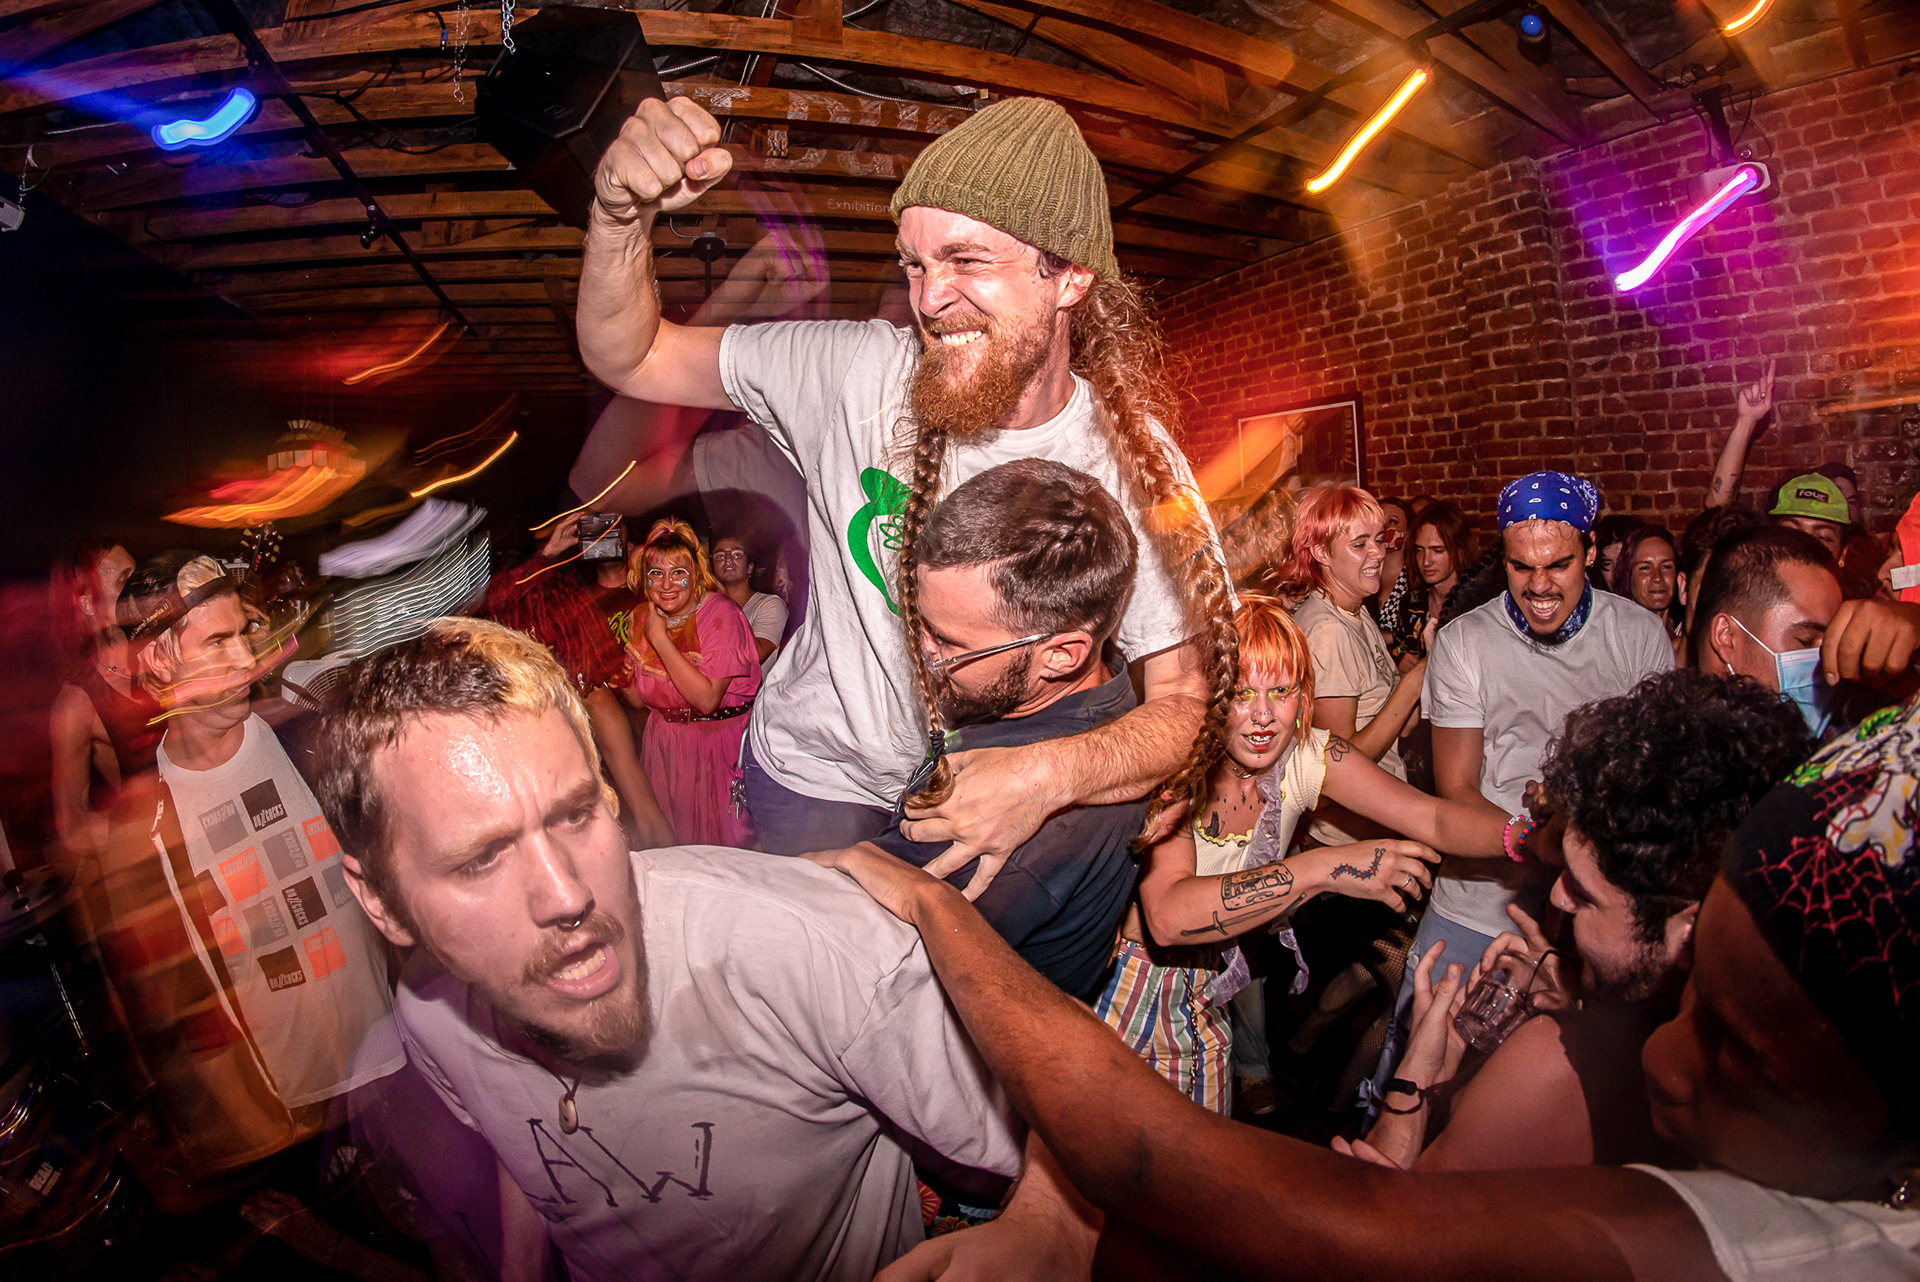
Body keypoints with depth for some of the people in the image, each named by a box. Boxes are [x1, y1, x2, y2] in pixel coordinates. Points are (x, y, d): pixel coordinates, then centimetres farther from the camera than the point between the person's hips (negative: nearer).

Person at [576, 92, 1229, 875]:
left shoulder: (1134, 456, -18)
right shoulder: (857, 372, -18)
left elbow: (1186, 702, -19)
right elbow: (627, 358, -11)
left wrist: (1052, 775, -38)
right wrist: (625, 214, -31)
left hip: (988, 784, 1)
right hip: (820, 780, 0)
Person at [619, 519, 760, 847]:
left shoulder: (720, 613, -18)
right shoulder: (642, 619, -1)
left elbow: (707, 699, -28)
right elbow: (639, 700, 8)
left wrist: (660, 639, -24)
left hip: (722, 743, -5)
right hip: (666, 744, 5)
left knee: (724, 840, 5)